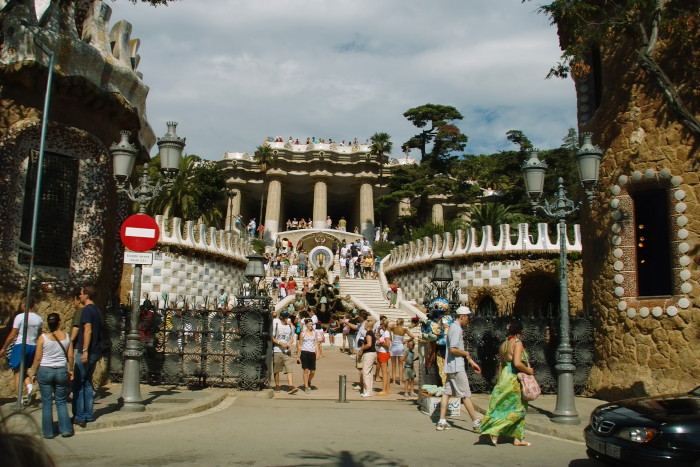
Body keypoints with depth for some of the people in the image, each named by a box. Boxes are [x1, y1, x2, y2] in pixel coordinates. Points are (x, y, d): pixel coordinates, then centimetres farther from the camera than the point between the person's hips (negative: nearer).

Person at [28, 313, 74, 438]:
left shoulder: (43, 337, -7)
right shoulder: (66, 336, -1)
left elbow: (37, 358, -5)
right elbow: (70, 357, 2)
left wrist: (33, 373, 7)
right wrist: (70, 370, 15)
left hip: (45, 371, -2)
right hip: (61, 371, 2)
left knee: (47, 403, 7)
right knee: (61, 402, 12)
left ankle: (48, 432, 11)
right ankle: (66, 429, 10)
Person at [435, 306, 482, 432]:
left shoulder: (454, 327, 18)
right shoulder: (456, 329, -15)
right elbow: (453, 349, -24)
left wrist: (471, 362, 21)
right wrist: (466, 353, -8)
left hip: (450, 367, 10)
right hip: (456, 367, -10)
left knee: (447, 393, 7)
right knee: (465, 395, -4)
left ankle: (442, 422, 8)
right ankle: (476, 422, 2)